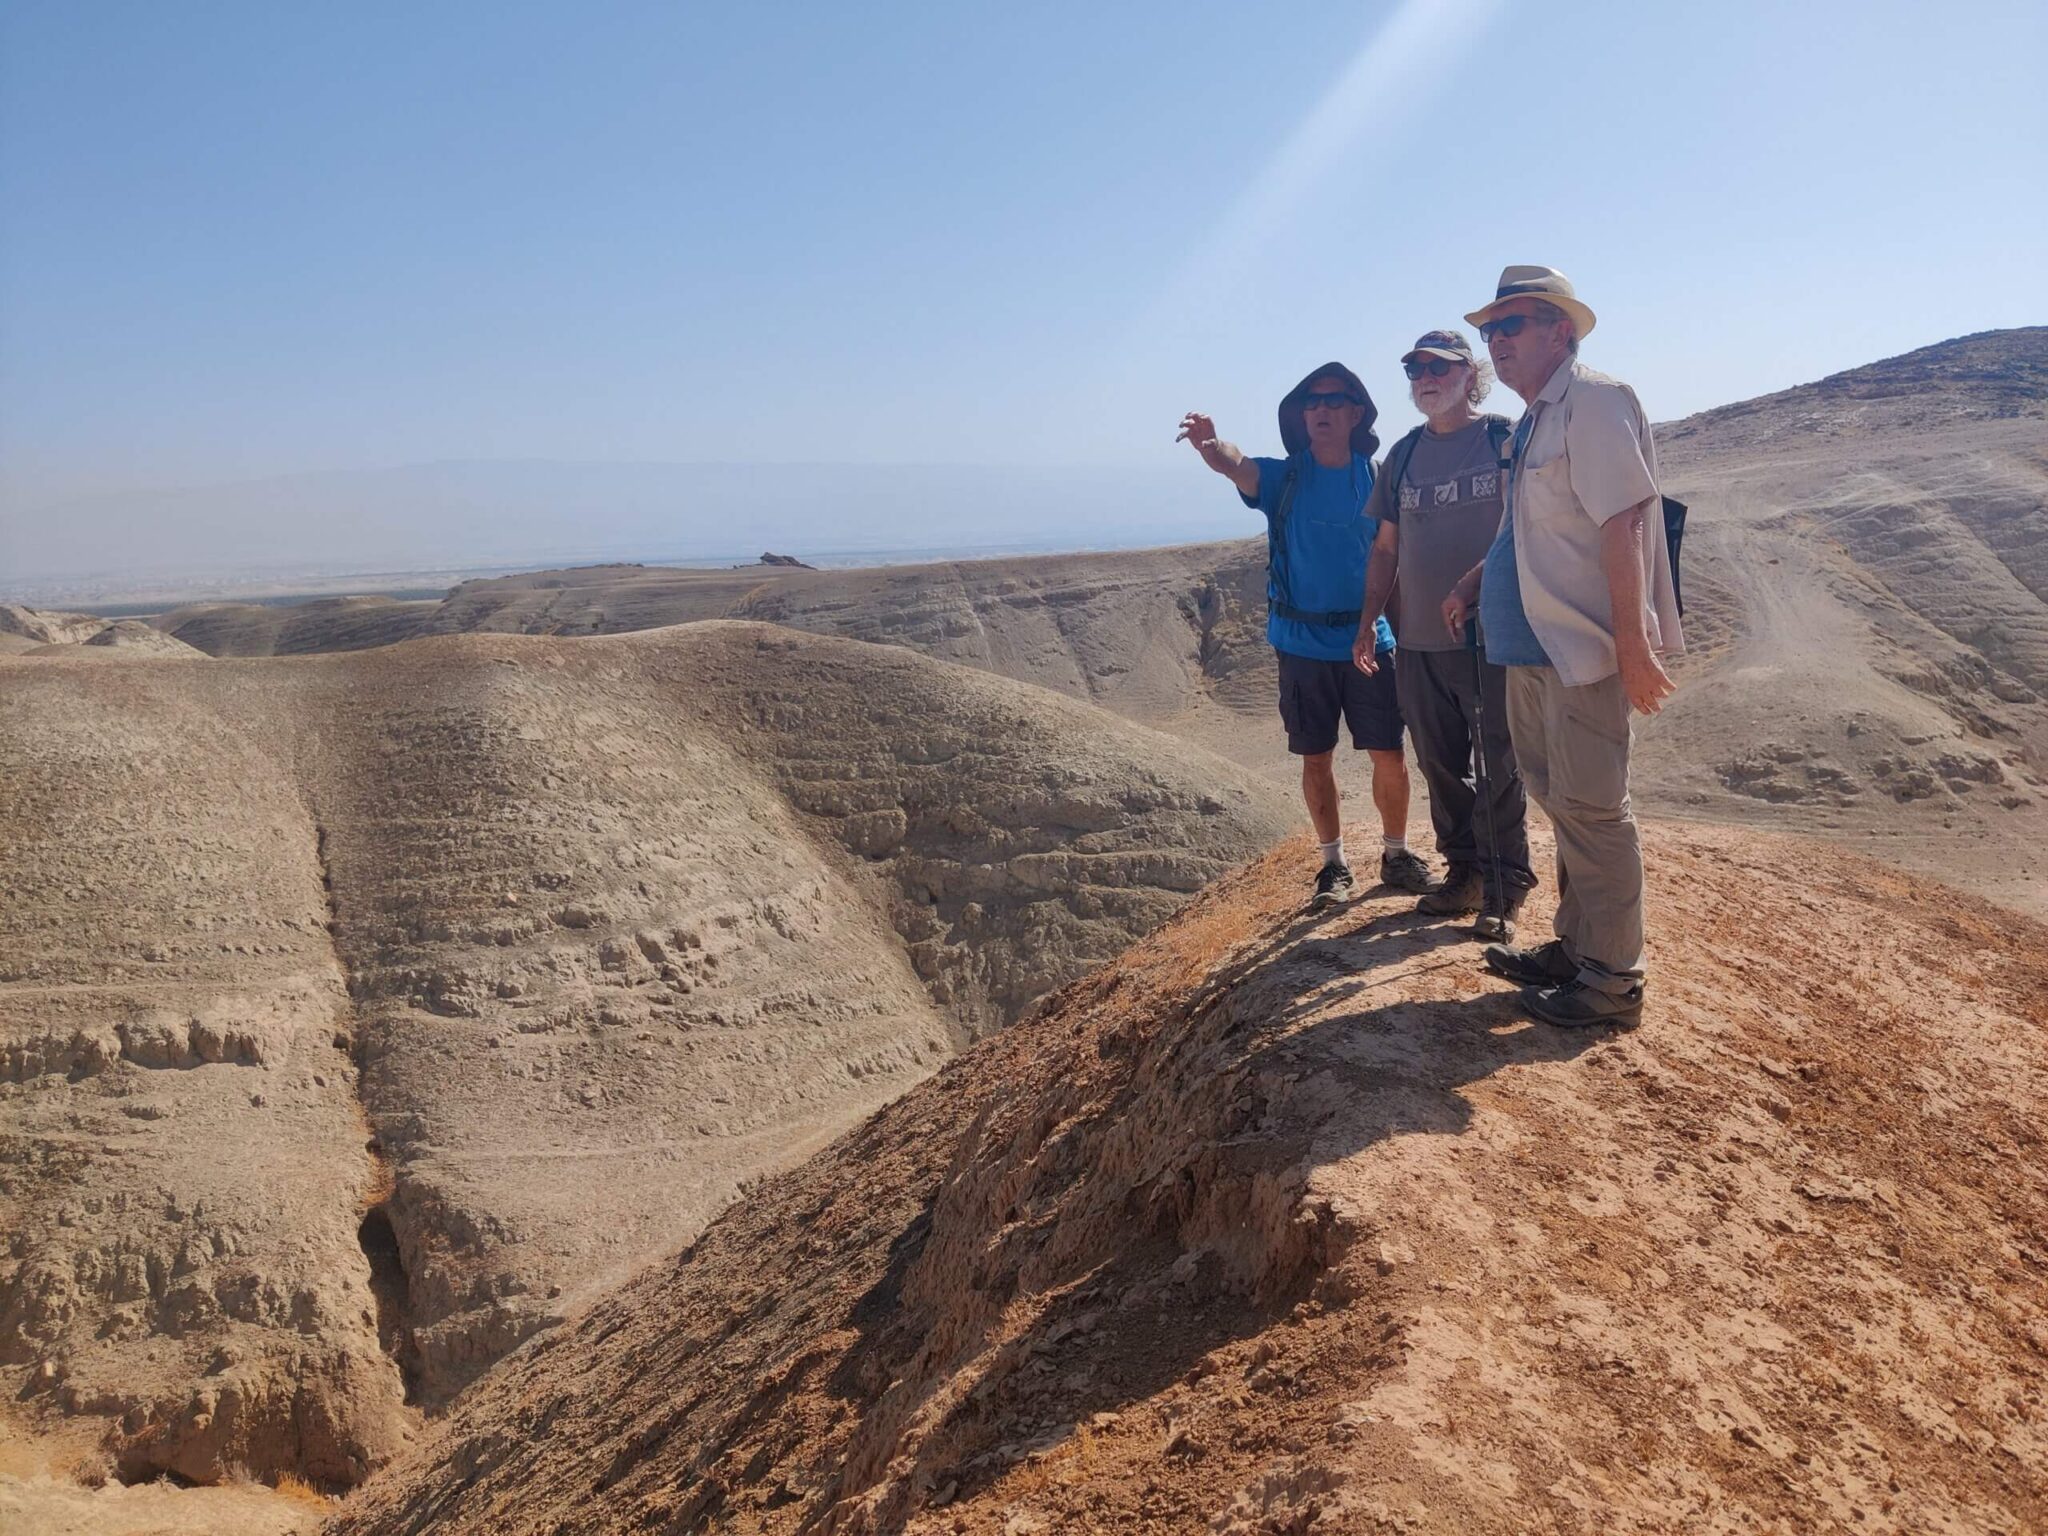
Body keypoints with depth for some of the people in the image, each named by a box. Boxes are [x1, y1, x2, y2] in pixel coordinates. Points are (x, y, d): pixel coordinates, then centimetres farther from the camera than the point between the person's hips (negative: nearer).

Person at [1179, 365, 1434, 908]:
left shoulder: (1376, 477, 3)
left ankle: (1396, 854, 22)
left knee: (1389, 755, 3)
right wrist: (1209, 443, -46)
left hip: (1369, 639, 1)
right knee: (1316, 758, 7)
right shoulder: (1283, 477, -1)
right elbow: (1236, 465, -23)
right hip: (1302, 644, 0)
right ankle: (1334, 864, 22)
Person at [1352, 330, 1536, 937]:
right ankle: (1463, 871, 24)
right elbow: (1386, 549, 16)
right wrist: (1368, 622, 11)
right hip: (1418, 641, 5)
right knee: (1441, 767, 11)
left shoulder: (1505, 440, -1)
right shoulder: (1403, 455, 12)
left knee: (1499, 769, 0)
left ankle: (1505, 888, 9)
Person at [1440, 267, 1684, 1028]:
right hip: (1532, 648, 10)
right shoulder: (1534, 420, 17)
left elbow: (1623, 521, -21)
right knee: (1560, 800, 17)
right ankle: (1573, 948, 30)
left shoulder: (1593, 402, -13)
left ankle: (1612, 980, 7)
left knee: (1591, 810, -4)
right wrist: (1474, 582, 21)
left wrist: (1634, 644, -26)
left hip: (1580, 649, -10)